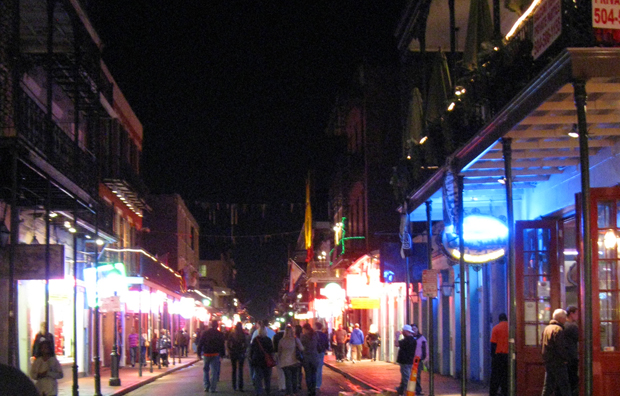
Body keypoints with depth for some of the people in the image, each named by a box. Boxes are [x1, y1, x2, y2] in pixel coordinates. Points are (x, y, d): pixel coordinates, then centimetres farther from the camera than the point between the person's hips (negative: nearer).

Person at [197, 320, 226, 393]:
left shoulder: (205, 333, 1)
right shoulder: (220, 334, 0)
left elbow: (200, 344, 0)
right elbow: (222, 345, 2)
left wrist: (199, 353, 5)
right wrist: (222, 354, 8)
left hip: (206, 354, 1)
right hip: (215, 354, -1)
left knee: (205, 370, 14)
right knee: (214, 371, 3)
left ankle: (206, 386, 7)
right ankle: (213, 388, 1)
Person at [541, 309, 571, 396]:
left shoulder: (546, 328, 14)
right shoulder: (558, 329, -15)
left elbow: (542, 343, 19)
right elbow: (561, 348, -20)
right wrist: (567, 358, -9)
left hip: (547, 362, 9)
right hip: (558, 363, -9)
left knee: (548, 386, 11)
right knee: (564, 386, -3)